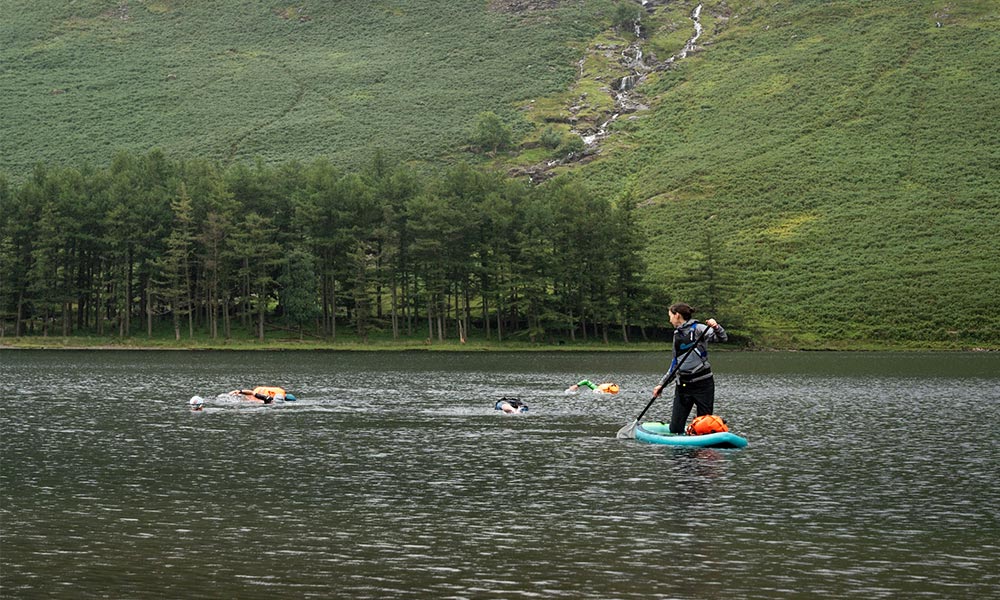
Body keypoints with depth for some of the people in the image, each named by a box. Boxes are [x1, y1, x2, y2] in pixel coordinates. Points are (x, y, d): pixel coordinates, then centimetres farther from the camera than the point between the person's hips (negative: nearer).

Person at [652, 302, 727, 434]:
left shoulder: (697, 329, -3)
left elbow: (722, 338, -15)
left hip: (703, 384, -6)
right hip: (683, 385, 6)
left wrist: (716, 327, -34)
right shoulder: (677, 334, 17)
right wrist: (662, 384, 18)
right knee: (675, 429, 0)